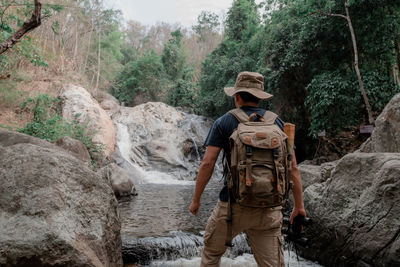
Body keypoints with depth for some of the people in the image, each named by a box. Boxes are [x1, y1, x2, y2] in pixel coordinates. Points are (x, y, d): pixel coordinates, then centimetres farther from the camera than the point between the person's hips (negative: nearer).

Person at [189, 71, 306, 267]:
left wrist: (196, 200, 3)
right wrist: (299, 204, 10)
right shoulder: (277, 122, 5)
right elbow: (292, 167, 3)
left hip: (233, 205, -2)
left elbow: (207, 163, -7)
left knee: (211, 251, 23)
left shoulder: (224, 122, -2)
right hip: (269, 209, 2)